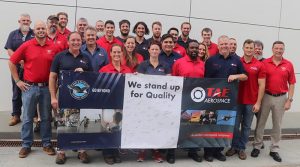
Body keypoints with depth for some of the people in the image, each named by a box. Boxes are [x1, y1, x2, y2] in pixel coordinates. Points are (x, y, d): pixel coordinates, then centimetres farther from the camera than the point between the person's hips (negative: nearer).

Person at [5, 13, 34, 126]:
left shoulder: (35, 34, 7)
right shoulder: (13, 34, 11)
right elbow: (9, 50, 3)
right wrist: (20, 61, -12)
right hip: (17, 67, 2)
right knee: (17, 91, 6)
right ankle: (16, 115, 14)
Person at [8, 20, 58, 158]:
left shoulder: (53, 47, 1)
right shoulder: (26, 46, -3)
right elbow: (11, 62, 3)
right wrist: (17, 81, 0)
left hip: (47, 87, 1)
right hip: (29, 87, -1)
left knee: (46, 117, 10)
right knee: (27, 118, 7)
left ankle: (46, 144, 22)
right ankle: (26, 145, 19)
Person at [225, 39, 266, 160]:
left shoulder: (259, 65, -2)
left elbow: (261, 85, -3)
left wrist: (258, 103, -7)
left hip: (251, 102, 0)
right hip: (237, 100, 1)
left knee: (246, 126, 10)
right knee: (235, 125, 6)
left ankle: (242, 148, 22)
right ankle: (235, 146, 22)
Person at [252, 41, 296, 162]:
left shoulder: (289, 65, 0)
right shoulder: (264, 63, -3)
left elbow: (291, 84, 2)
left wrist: (289, 100, -4)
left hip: (281, 98, 1)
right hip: (266, 96, -1)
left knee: (277, 125, 10)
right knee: (261, 122, 8)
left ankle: (274, 149, 22)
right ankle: (256, 146, 20)